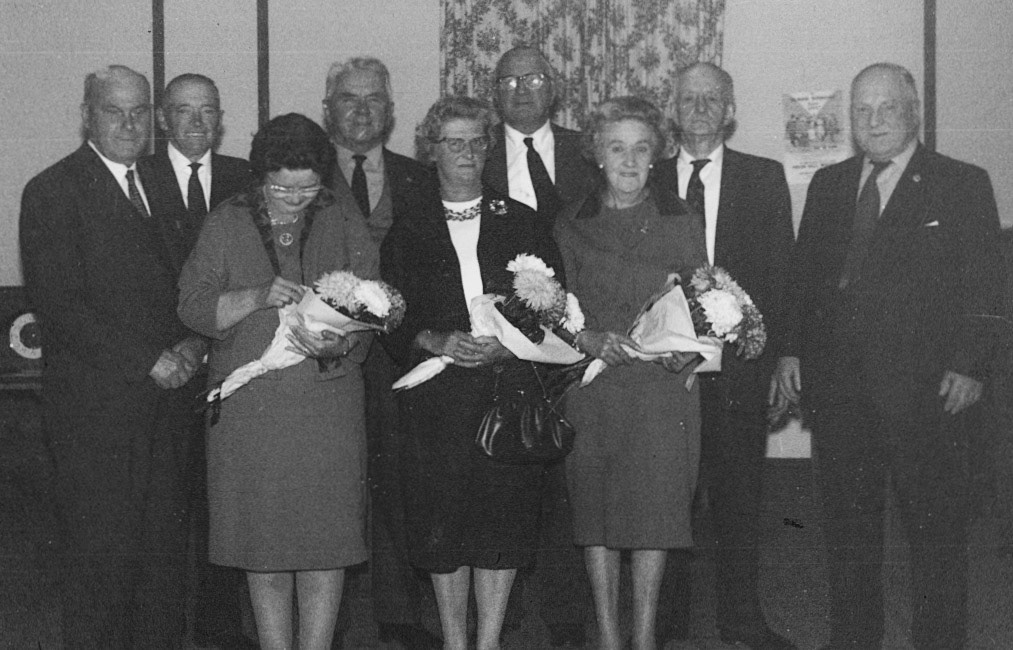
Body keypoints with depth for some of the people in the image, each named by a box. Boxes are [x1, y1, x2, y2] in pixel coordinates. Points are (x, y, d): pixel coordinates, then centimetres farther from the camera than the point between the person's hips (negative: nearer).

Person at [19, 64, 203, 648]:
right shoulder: (53, 192, -5)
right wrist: (147, 362, -14)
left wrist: (193, 342, -2)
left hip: (166, 397, 6)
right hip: (97, 407, -6)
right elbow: (60, 305, -13)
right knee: (102, 556, 0)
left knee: (166, 550, 8)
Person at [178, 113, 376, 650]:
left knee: (325, 548, -1)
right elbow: (192, 306, -1)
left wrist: (338, 345, -20)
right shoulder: (226, 224, 5)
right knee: (263, 552, 6)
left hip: (327, 410, 0)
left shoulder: (344, 227, 6)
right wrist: (256, 296, -17)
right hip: (247, 412, 0)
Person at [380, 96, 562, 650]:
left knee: (504, 516, -2)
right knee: (442, 520, 0)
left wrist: (509, 343, -11)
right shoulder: (408, 228, 8)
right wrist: (435, 341, -15)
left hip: (509, 388, 1)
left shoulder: (520, 222, 10)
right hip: (436, 395, 0)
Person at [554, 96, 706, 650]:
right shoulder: (572, 224, 8)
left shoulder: (681, 220, 8)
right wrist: (587, 339, -12)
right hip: (593, 384, 1)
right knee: (596, 511, 2)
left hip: (663, 382, -1)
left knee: (656, 507, -3)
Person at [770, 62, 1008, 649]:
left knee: (936, 527, 1)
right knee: (848, 524, 12)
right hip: (837, 386, 4)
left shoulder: (963, 185, 0)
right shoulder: (828, 185, 13)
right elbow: (803, 275, 15)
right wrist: (791, 351, 6)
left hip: (925, 388, -4)